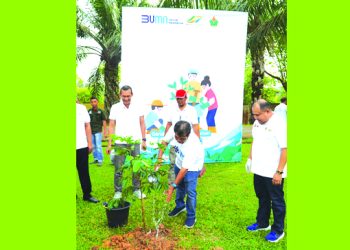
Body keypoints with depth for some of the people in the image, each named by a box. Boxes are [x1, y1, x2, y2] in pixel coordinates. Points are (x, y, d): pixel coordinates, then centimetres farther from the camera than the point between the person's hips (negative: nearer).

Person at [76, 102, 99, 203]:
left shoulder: (81, 108, 5)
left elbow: (87, 126, 9)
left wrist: (90, 143, 6)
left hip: (82, 146, 2)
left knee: (84, 171, 9)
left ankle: (87, 194, 18)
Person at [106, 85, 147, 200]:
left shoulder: (138, 107, 2)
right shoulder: (115, 107, -1)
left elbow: (142, 123, 8)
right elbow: (111, 126, 1)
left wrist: (144, 140, 2)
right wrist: (109, 144, -4)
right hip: (120, 143, -1)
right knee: (118, 169, 5)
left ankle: (137, 190, 22)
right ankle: (118, 191, 19)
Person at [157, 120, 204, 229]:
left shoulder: (192, 145, -42)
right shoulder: (174, 131, -29)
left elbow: (184, 169, -38)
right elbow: (164, 142, -8)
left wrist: (172, 185, -36)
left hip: (192, 166, -6)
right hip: (179, 162, 6)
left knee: (190, 191, -8)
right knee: (180, 186, 20)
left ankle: (191, 217, 13)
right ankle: (180, 206, 45)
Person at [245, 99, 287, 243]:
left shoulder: (279, 124, -20)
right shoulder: (257, 123, 5)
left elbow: (285, 149, -21)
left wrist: (279, 172, -21)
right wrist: (250, 158, 14)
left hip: (273, 173, -7)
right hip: (259, 170, 8)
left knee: (276, 201, 9)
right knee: (262, 198, 22)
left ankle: (278, 230, 25)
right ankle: (262, 223, 39)